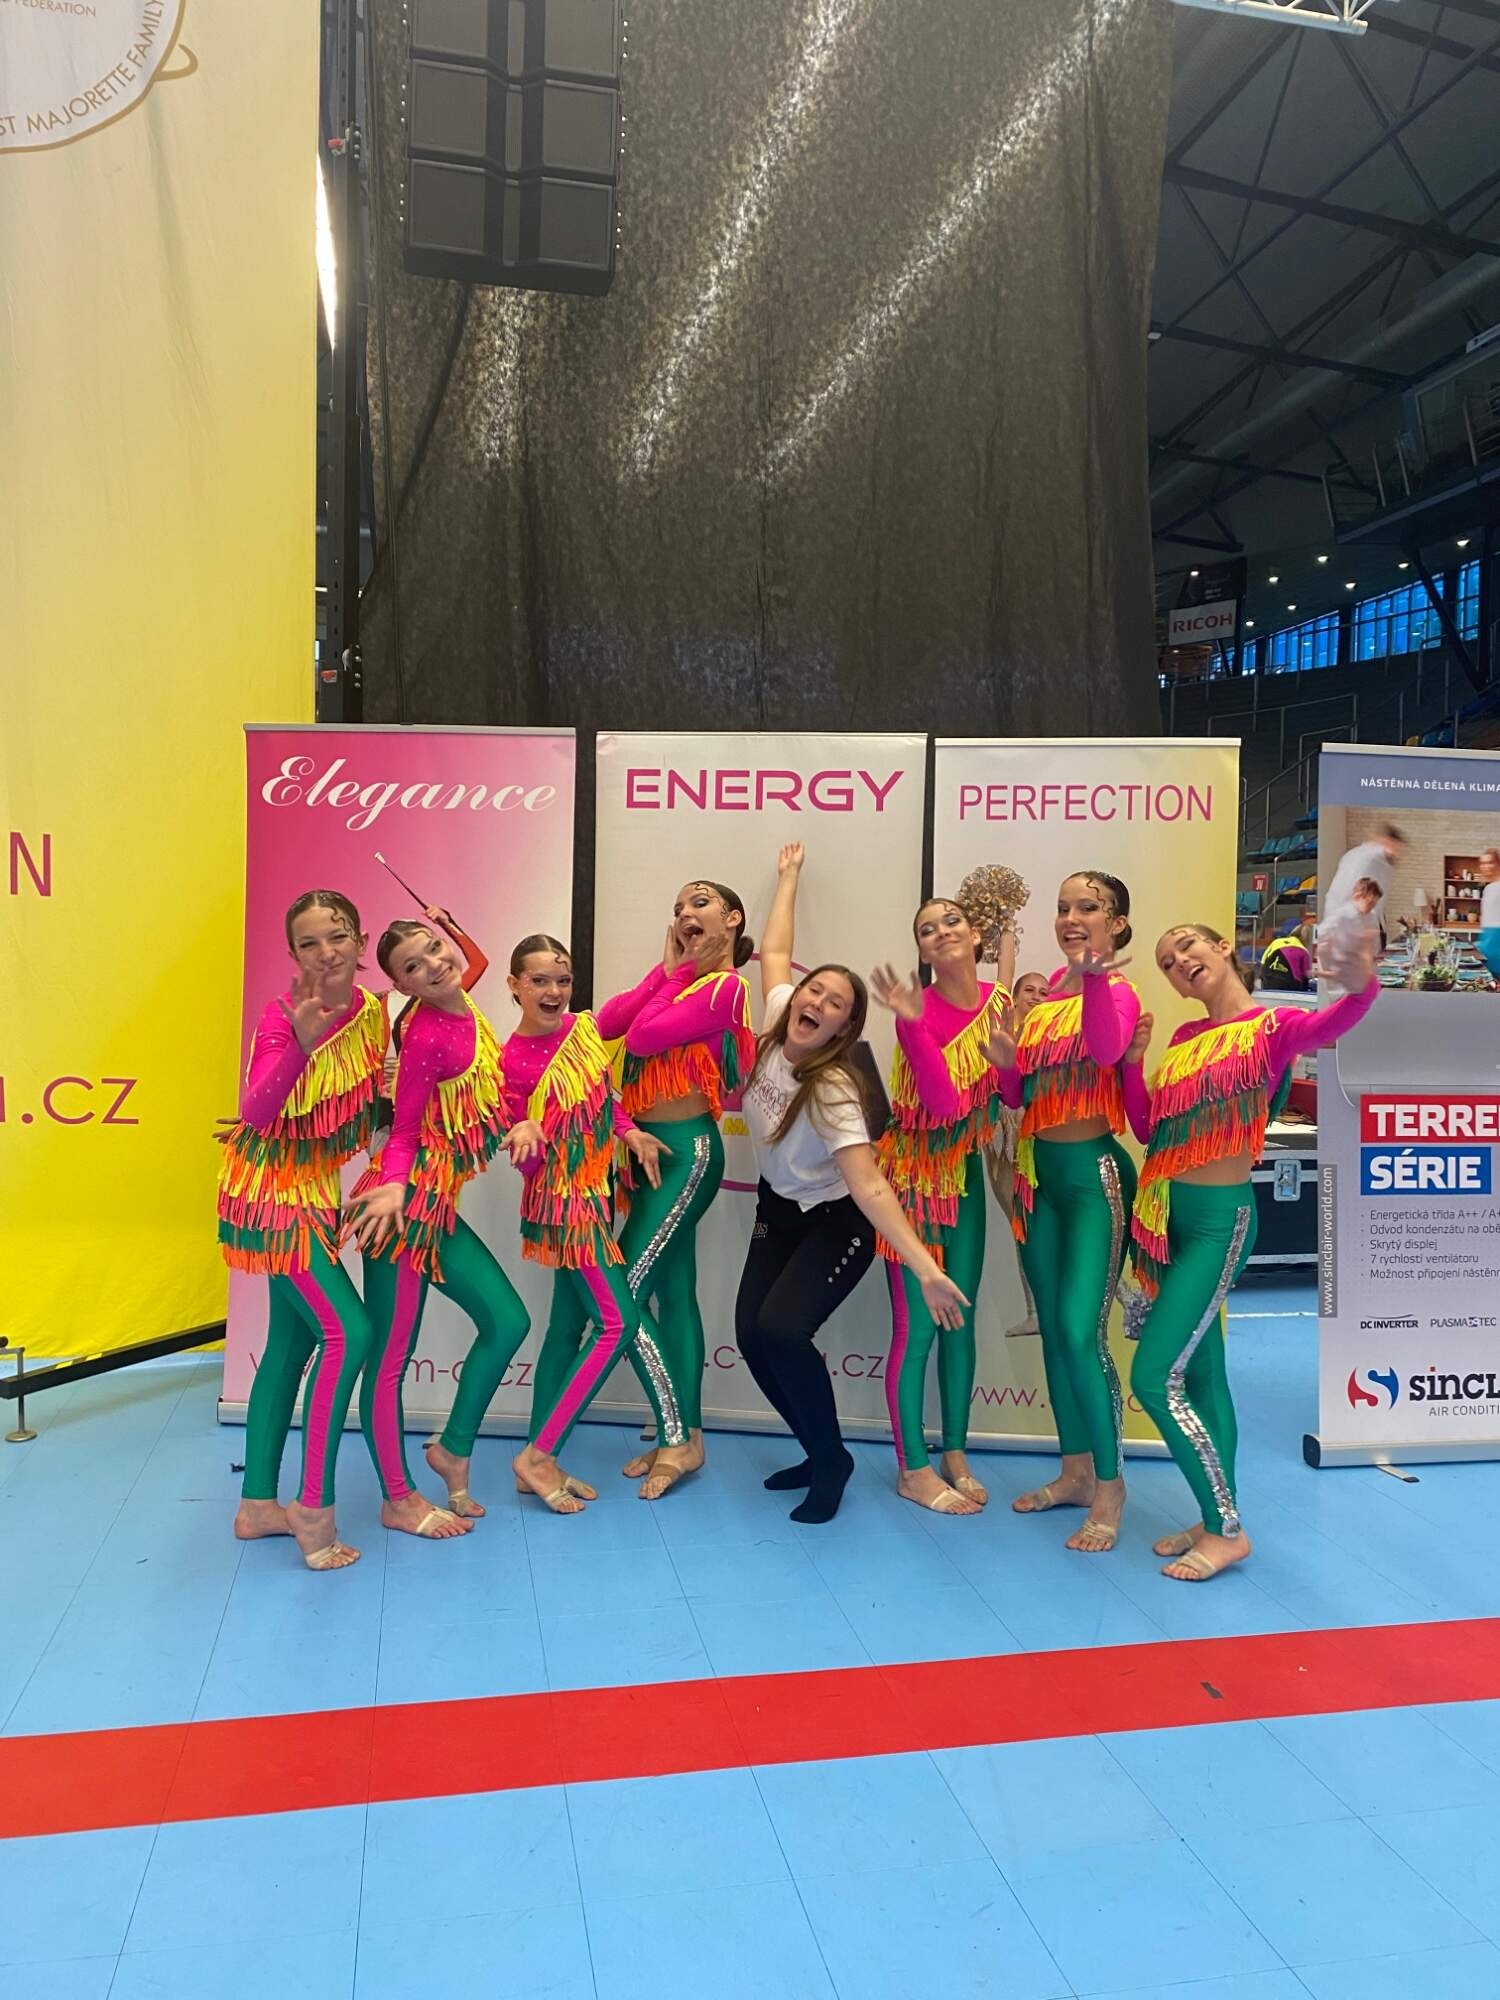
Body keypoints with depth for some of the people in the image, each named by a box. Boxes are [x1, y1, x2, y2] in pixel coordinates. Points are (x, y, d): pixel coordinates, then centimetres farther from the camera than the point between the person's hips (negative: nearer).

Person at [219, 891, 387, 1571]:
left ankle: (258, 1505, 26)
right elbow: (254, 1113, -32)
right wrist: (302, 1040, -44)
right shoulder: (282, 1016, -20)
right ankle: (313, 1509, -1)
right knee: (348, 1332, -13)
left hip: (316, 1188, 8)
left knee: (293, 1340, 13)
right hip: (272, 1188, -7)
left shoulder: (372, 1010, -2)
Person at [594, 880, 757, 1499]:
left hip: (685, 1150, -8)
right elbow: (607, 1023, 0)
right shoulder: (677, 979, 13)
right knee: (672, 1292, 12)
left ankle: (677, 1437, 3)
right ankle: (684, 1436, 21)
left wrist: (680, 971, -8)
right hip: (654, 1147, 9)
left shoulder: (724, 985, -11)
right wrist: (667, 968, -1)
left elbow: (643, 1036, -19)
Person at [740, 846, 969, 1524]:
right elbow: (774, 953, 5)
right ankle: (820, 1454, 15)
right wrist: (789, 877, 13)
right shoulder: (776, 1029, -12)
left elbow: (869, 1185, -36)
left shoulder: (834, 1088, -28)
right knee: (751, 1334, -6)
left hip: (836, 1224, -7)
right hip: (777, 1211, 7)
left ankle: (832, 1460, -1)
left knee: (781, 1329, -25)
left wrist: (926, 1268, -45)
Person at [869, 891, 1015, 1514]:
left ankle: (955, 1454, 27)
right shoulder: (917, 1011, -18)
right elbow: (944, 1103, -28)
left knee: (960, 1319, 13)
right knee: (916, 1324, 0)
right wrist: (914, 1024, -36)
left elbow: (1011, 1092, 1)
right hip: (915, 1174, -5)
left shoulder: (998, 999, -2)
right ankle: (913, 1469, 13)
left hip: (964, 1172, 5)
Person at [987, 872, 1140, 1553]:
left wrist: (1090, 977, -47)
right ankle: (1074, 1471, 27)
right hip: (1039, 1173, 8)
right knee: (1052, 1330, 13)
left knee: (1081, 1333, -10)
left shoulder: (1116, 990, -10)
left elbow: (1107, 1048, -34)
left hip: (1093, 1173, -7)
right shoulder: (1047, 991, 9)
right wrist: (1007, 1062, -8)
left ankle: (1109, 1487, 7)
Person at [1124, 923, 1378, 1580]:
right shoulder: (1184, 1038, 11)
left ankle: (1227, 1530, 6)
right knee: (1201, 1375, 14)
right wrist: (1133, 1059, 0)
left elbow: (1328, 1025, -30)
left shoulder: (1272, 1025, -8)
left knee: (1154, 1378, -9)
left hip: (1218, 1220, -7)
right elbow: (1147, 1128, 12)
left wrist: (1361, 986, -50)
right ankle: (1216, 1522, 26)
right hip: (1163, 1216, 7)